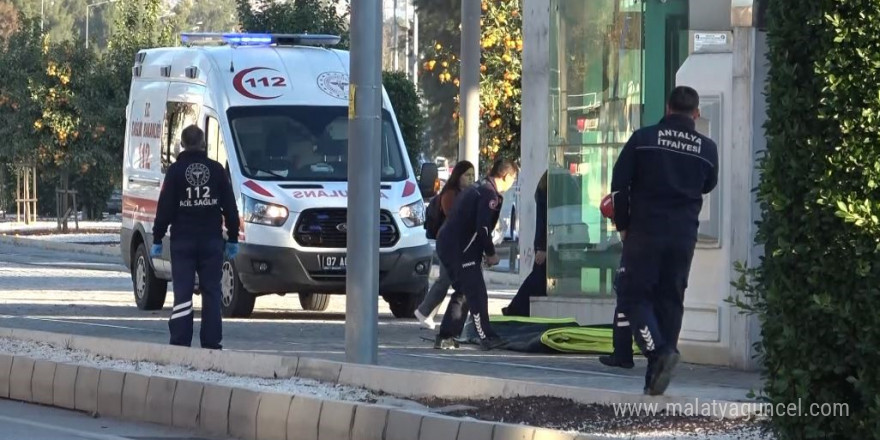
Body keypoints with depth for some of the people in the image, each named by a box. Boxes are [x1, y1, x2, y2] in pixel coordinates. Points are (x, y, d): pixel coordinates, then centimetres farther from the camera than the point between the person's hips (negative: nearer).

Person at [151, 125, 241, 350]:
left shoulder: (176, 170, -2)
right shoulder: (216, 169, 5)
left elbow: (165, 207, -5)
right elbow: (230, 207, 7)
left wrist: (157, 239, 0)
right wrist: (233, 238, 13)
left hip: (182, 240, -2)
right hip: (211, 240, 2)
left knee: (182, 292, -1)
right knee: (211, 292, 5)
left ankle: (180, 342, -6)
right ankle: (211, 342, 3)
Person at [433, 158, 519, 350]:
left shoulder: (476, 190, 20)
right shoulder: (490, 194, -12)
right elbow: (482, 227, -21)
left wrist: (485, 251, 21)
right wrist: (491, 254, -10)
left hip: (446, 244, 10)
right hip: (461, 249, -10)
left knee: (463, 292, 17)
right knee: (477, 293, -7)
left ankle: (445, 337, 18)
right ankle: (486, 338, -8)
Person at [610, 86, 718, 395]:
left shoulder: (643, 139, -4)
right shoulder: (707, 148, 3)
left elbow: (619, 184, -4)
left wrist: (623, 225, 5)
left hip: (645, 231, -3)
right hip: (684, 236, 3)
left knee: (633, 294, 4)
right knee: (670, 300, 9)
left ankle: (658, 350, -20)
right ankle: (655, 379, 8)